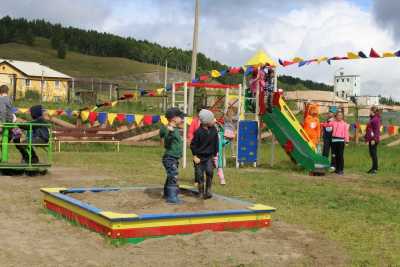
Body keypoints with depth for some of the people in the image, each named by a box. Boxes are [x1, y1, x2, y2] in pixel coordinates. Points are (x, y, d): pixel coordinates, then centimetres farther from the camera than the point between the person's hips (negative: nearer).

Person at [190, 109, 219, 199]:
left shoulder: (214, 130, -4)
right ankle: (201, 193, 19)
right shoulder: (199, 132, -15)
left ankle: (208, 190, -5)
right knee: (200, 175, 2)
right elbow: (193, 145, -6)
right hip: (200, 157, -2)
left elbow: (216, 143, 8)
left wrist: (215, 155, 9)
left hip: (209, 156, 2)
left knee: (209, 171, -19)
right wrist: (195, 156, -7)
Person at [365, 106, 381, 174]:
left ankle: (375, 169, -1)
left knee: (374, 153, -6)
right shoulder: (372, 119, 16)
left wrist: (374, 139, -24)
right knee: (372, 154, 15)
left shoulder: (376, 119, -16)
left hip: (373, 140, -10)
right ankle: (374, 168, 23)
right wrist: (368, 138, 24)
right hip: (371, 139, 10)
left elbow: (376, 130, -21)